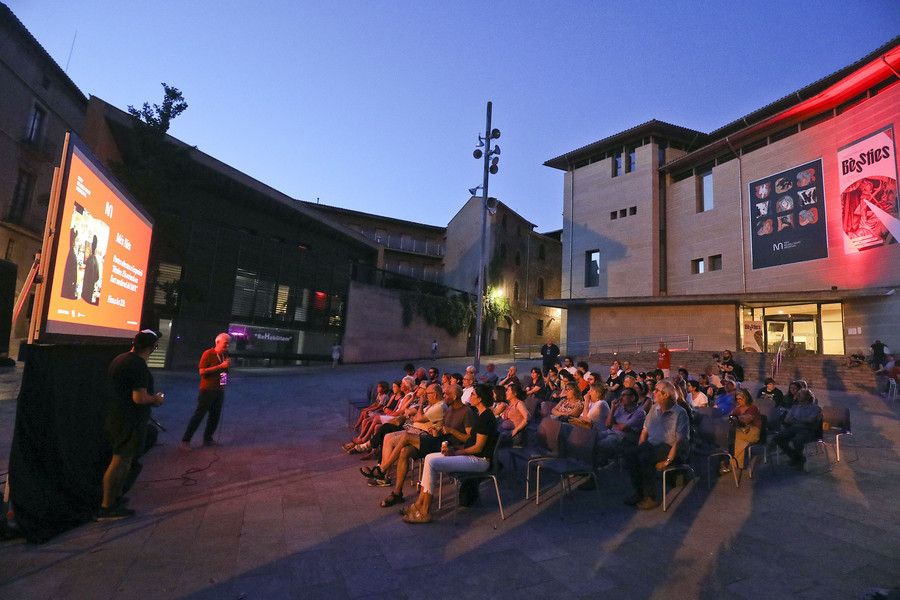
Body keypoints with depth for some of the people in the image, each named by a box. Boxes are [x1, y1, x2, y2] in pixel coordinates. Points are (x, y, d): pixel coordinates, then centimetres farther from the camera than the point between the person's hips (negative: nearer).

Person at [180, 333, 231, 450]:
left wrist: (228, 365, 0)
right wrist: (220, 366, -21)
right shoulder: (208, 354, -9)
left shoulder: (225, 355, 10)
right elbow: (202, 371, -16)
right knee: (199, 415, -4)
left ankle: (207, 439, 21)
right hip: (207, 390, -6)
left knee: (215, 416, 10)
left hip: (219, 391, 6)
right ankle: (185, 441, 4)